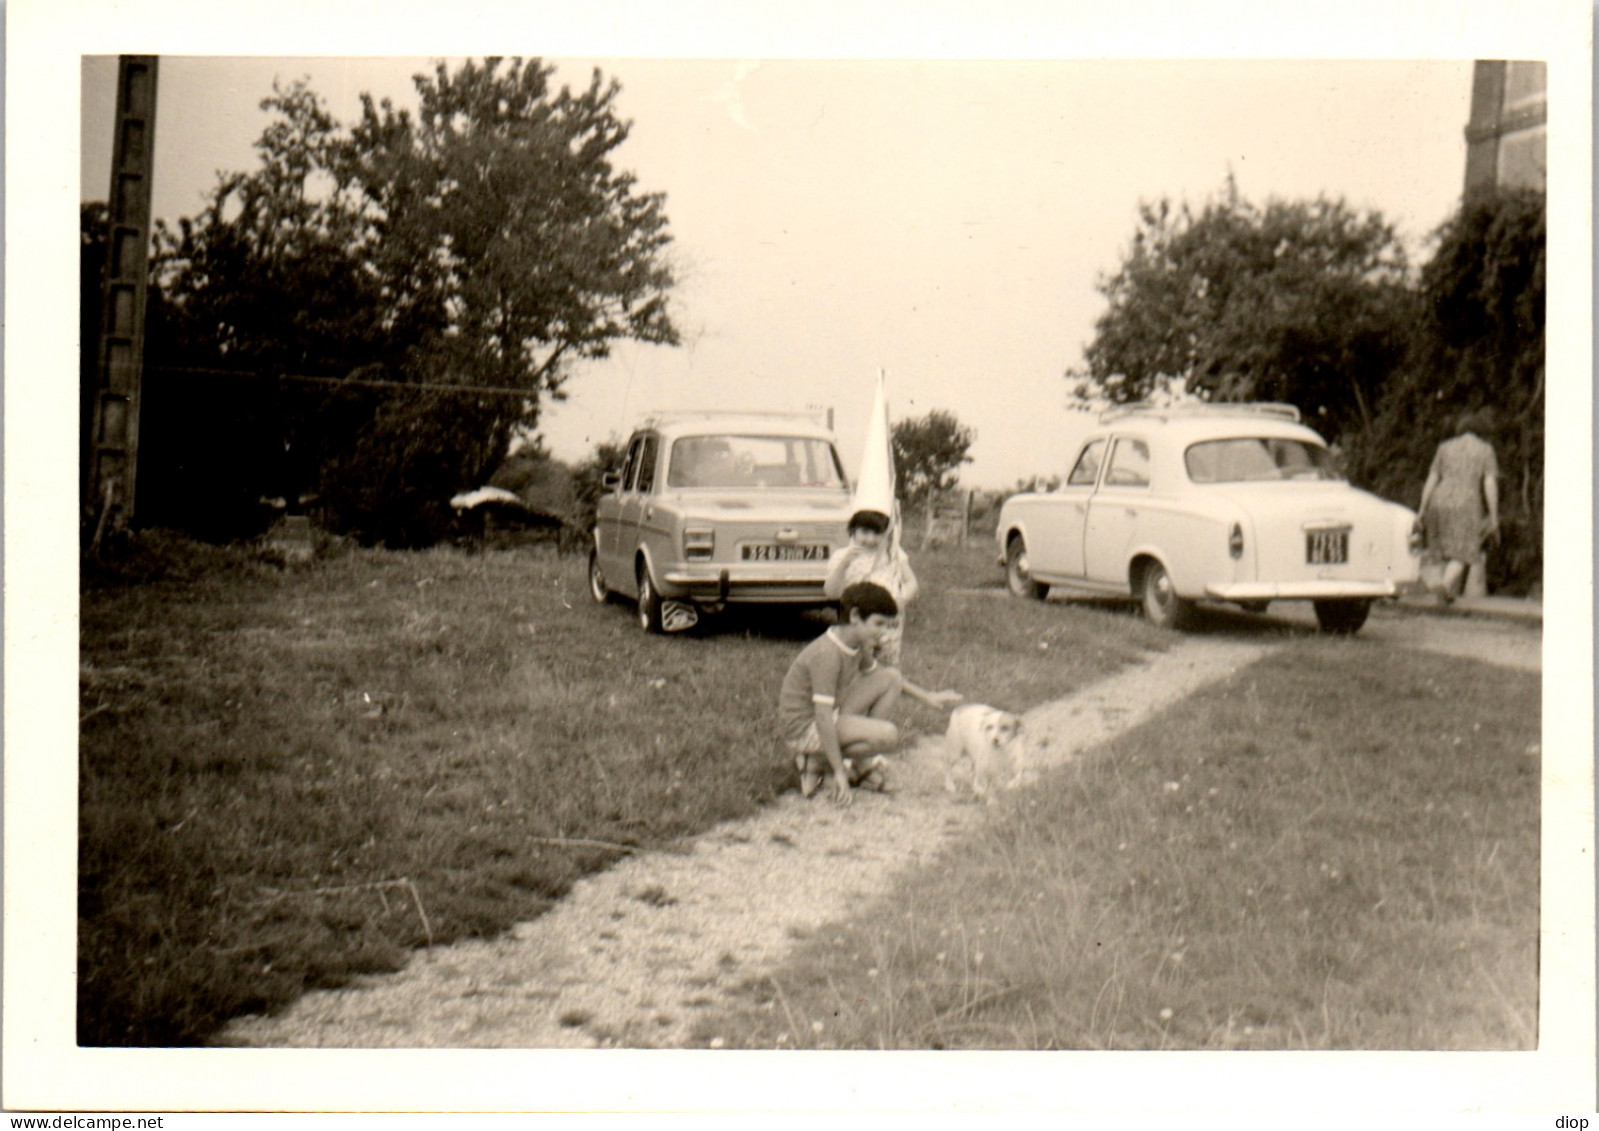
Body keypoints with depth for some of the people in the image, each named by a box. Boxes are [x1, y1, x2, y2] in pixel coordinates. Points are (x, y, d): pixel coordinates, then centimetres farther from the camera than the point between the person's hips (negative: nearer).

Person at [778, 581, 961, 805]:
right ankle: (816, 762, -6)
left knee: (892, 678, 5)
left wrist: (927, 697, 17)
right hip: (802, 730, -10)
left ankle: (864, 765, 6)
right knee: (887, 734, -25)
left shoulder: (859, 644, 1)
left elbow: (873, 670, 22)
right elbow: (823, 717, -30)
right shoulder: (827, 654, -28)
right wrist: (839, 772, -29)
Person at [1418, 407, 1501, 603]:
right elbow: (1490, 485, -3)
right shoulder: (1486, 450, 6)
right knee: (1462, 555, 0)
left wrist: (1422, 511, 11)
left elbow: (1431, 480, 9)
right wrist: (1494, 517, -1)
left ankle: (1452, 592, 22)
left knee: (1449, 549, 21)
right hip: (1466, 506, -3)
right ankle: (1444, 584, -25)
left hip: (1440, 503, 3)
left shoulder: (1445, 447, 12)